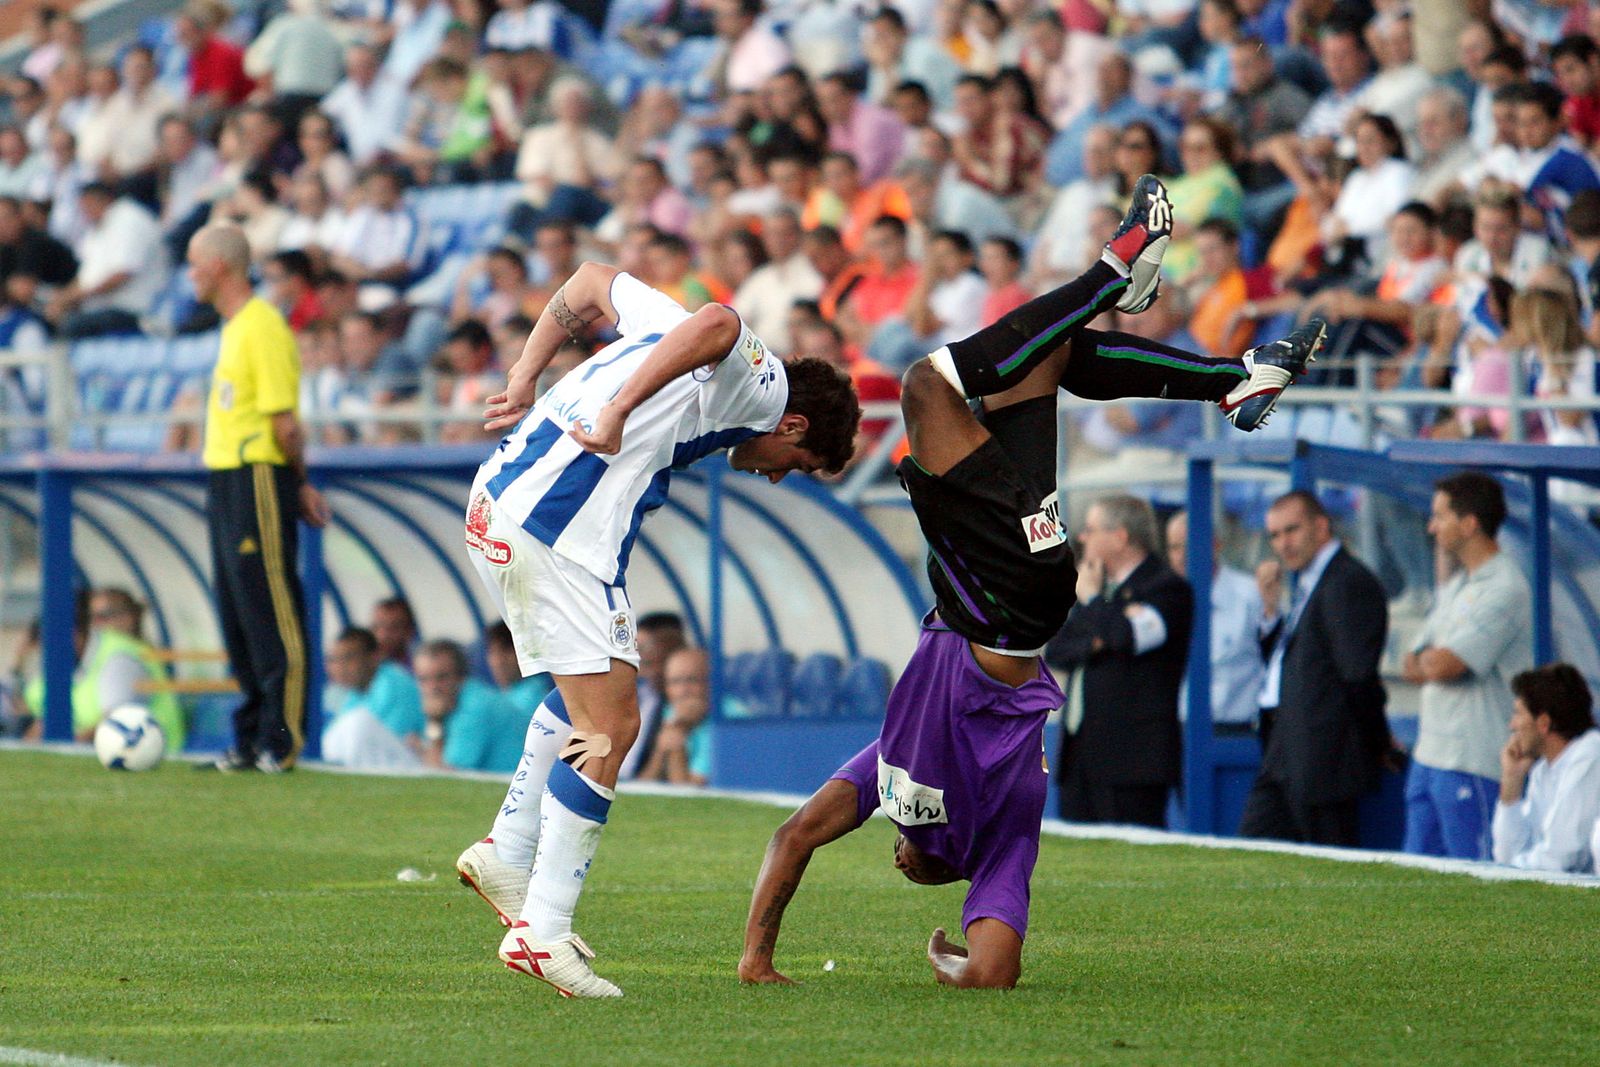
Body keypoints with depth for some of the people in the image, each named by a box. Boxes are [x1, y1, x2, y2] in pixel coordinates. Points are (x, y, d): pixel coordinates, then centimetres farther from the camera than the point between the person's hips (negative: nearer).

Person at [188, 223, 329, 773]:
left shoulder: (263, 327, -14)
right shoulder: (234, 327, 16)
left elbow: (285, 422, -17)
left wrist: (299, 483, -6)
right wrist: (298, 482, 14)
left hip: (258, 480, -10)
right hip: (225, 480, 10)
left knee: (271, 616, -7)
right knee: (238, 617, 11)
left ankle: (281, 742, -5)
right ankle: (251, 740, 16)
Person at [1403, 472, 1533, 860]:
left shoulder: (1505, 590, -13)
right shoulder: (1454, 588, 18)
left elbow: (1441, 666, -19)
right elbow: (1412, 667, 16)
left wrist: (1426, 660, 3)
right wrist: (1433, 662, -5)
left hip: (1472, 765, -10)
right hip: (1429, 756, 10)